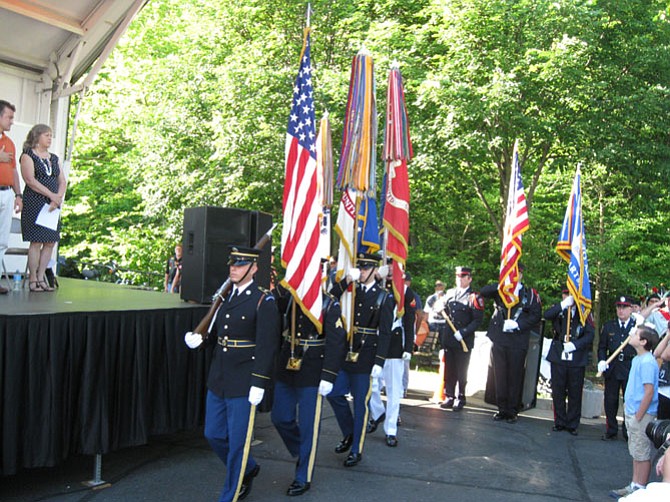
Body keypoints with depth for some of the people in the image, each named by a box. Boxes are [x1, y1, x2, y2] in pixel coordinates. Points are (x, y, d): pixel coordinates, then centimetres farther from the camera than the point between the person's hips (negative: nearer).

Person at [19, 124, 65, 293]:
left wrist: (58, 199, -6)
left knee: (50, 242, 2)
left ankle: (41, 278, 9)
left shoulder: (53, 158, 19)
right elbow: (30, 180, -12)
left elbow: (62, 181, 12)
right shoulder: (28, 155, 1)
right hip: (34, 203, -6)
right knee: (36, 241, -8)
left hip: (52, 205, 6)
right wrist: (51, 195, -15)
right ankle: (32, 280, -1)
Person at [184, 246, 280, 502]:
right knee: (214, 435, 16)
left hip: (243, 384, -7)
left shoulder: (264, 301, -12)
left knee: (237, 441, 5)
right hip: (218, 380, 7)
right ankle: (248, 469, 40)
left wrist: (259, 384, -19)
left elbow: (267, 346, -16)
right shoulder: (225, 296, 10)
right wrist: (200, 339, -4)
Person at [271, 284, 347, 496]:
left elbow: (336, 343, -13)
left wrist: (328, 377, -16)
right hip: (287, 369, 5)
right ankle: (302, 453, 39)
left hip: (312, 375, -5)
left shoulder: (329, 304, -11)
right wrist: (282, 287, -18)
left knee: (307, 426, 4)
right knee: (280, 418, 13)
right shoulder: (289, 297, 4)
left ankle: (303, 478, 20)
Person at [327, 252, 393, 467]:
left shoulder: (384, 297, -4)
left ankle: (356, 450, 16)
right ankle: (349, 433, 31)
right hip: (345, 352, 5)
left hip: (366, 355, -5)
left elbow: (385, 333, -7)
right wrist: (346, 280, -15)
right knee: (334, 393, 9)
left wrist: (379, 362, -13)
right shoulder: (351, 290, 7)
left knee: (360, 403, 3)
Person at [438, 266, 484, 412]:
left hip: (464, 341, -5)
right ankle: (449, 397, 19)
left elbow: (478, 320, -10)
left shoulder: (474, 297, -7)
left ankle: (460, 399, 15)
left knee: (461, 372, 4)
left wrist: (463, 333, -17)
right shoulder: (450, 293, 11)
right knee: (449, 370, 10)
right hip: (448, 338, 5)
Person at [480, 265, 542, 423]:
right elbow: (483, 292, -4)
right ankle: (502, 409, 17)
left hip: (518, 343, -2)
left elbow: (536, 316, -1)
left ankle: (512, 411, 12)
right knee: (500, 376, 6)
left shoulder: (530, 293, 6)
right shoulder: (500, 291, 11)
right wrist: (500, 286, -19)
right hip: (499, 340, 2)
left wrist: (517, 324, -13)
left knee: (515, 377, 2)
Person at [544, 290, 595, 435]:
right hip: (558, 357, 1)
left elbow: (590, 334, -4)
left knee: (575, 393, 4)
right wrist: (563, 305, -22)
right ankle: (559, 422, 20)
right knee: (558, 392, 6)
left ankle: (572, 424, 17)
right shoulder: (558, 309, 7)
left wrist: (574, 345, -16)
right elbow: (547, 315, -14)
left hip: (577, 360, -1)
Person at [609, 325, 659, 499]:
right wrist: (628, 404, 16)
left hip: (642, 415, -9)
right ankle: (634, 486, 27)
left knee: (642, 454, 2)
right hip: (632, 413, 9)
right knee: (636, 453, 17)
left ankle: (640, 490, 12)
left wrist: (638, 416, -19)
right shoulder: (637, 359, 9)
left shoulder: (647, 362, -20)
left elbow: (649, 391, -22)